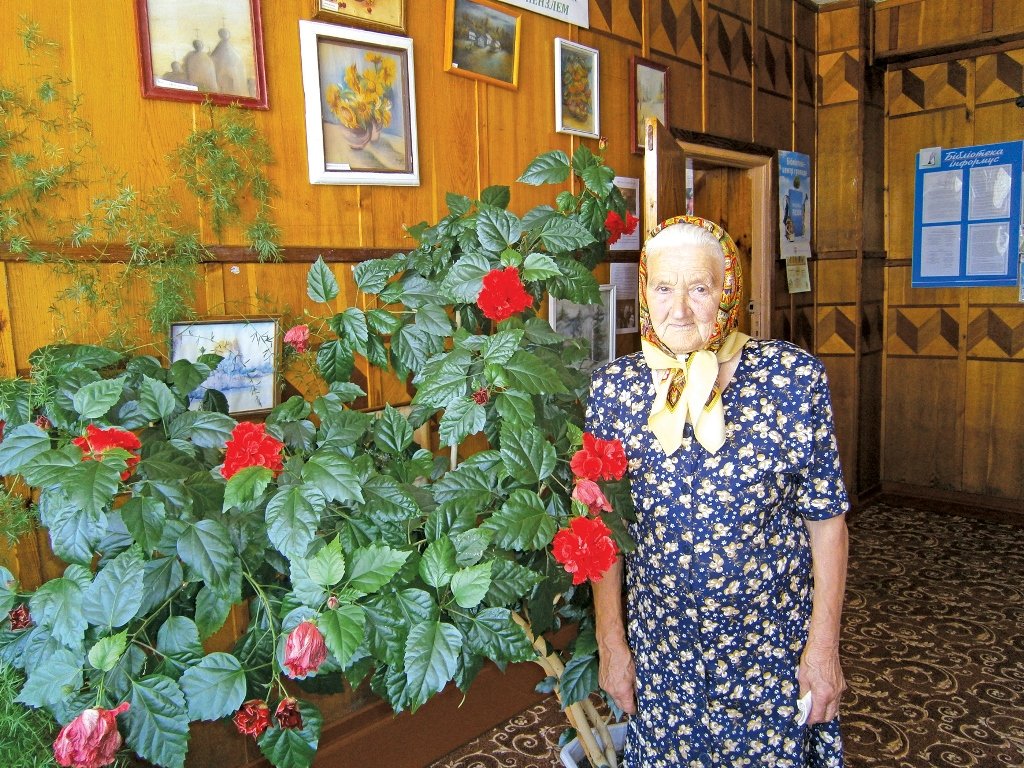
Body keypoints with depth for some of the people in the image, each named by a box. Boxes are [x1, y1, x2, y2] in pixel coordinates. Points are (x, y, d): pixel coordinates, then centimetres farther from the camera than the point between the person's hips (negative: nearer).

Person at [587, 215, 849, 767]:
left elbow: (825, 519, -6)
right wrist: (611, 643, 0)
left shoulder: (794, 377, -12)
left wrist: (823, 645, -6)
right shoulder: (613, 388, -8)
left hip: (774, 646, -1)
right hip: (658, 649, 2)